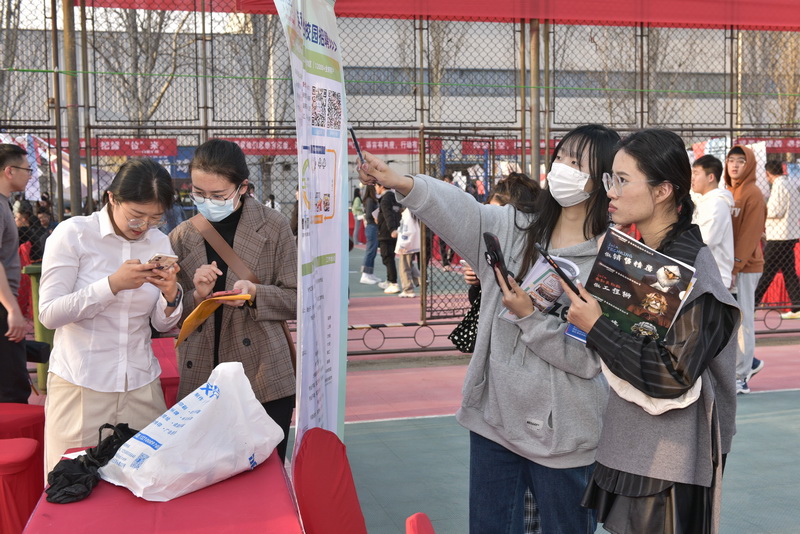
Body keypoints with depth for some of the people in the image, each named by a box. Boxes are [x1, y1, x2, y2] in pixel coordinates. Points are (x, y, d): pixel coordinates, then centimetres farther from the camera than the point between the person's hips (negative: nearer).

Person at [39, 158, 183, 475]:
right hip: (80, 386, -3)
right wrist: (114, 284, -22)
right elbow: (49, 314, -13)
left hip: (141, 386, 4)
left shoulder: (159, 243, 6)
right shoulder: (73, 233, -7)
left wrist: (171, 294, -13)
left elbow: (162, 325, 8)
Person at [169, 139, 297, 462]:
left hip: (264, 384, -2)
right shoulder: (182, 237, 8)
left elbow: (296, 299, 1)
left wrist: (256, 294, -16)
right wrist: (196, 297, -10)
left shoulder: (273, 227, 1)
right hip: (199, 384, 2)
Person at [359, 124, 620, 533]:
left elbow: (592, 358, -15)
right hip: (494, 418, 5)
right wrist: (402, 184, -29)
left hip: (561, 436, -4)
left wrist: (529, 316, -22)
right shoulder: (515, 230, 4)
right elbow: (460, 211, -14)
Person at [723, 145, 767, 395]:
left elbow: (750, 234, -15)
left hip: (745, 268, -7)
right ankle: (749, 362, 28)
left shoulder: (753, 194, -9)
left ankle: (741, 378, 3)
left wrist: (735, 265, -20)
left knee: (742, 320, -3)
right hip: (726, 266, 7)